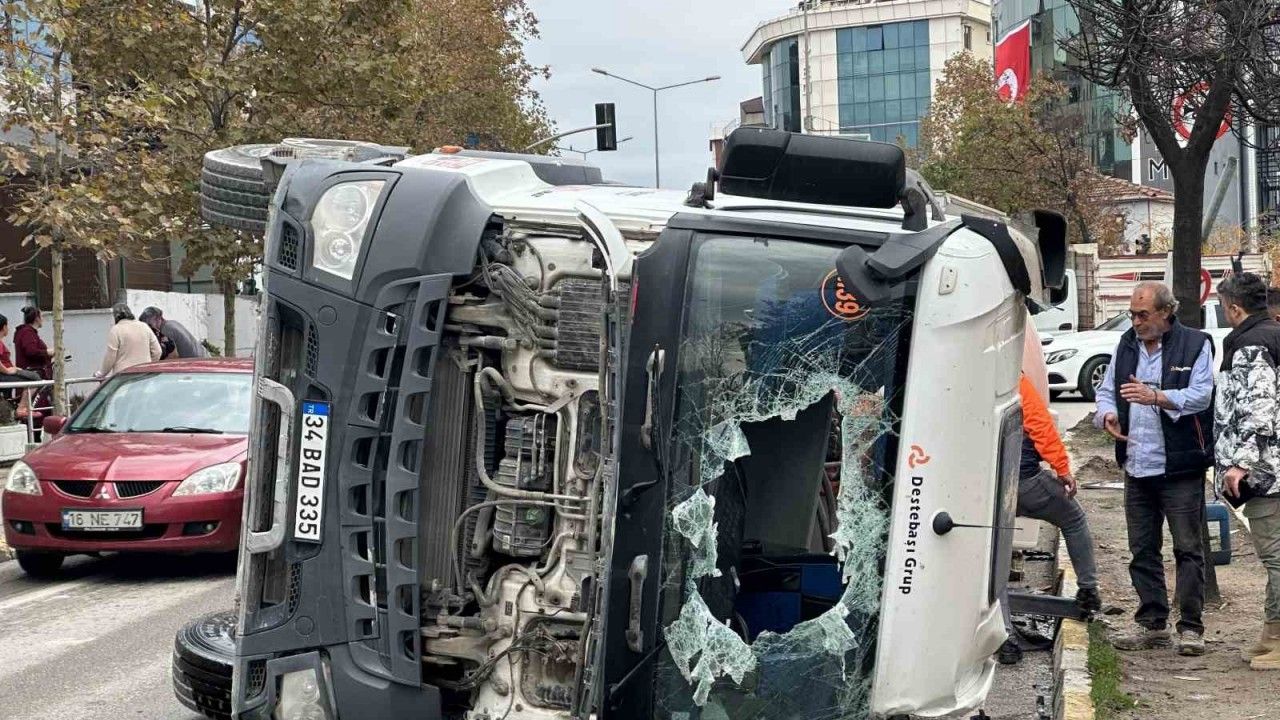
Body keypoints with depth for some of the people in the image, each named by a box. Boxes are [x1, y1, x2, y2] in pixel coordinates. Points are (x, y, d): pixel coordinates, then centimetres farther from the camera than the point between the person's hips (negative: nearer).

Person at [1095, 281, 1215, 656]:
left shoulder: (1195, 345, -3)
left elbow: (1201, 396, -13)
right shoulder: (1126, 346, 13)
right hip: (1137, 467, 6)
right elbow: (1106, 391, 17)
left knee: (1188, 548, -2)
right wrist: (1108, 414, -6)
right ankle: (1153, 625, 19)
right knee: (1142, 550, 10)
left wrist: (1157, 397, -28)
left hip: (1181, 468, -6)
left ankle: (1191, 628, 5)